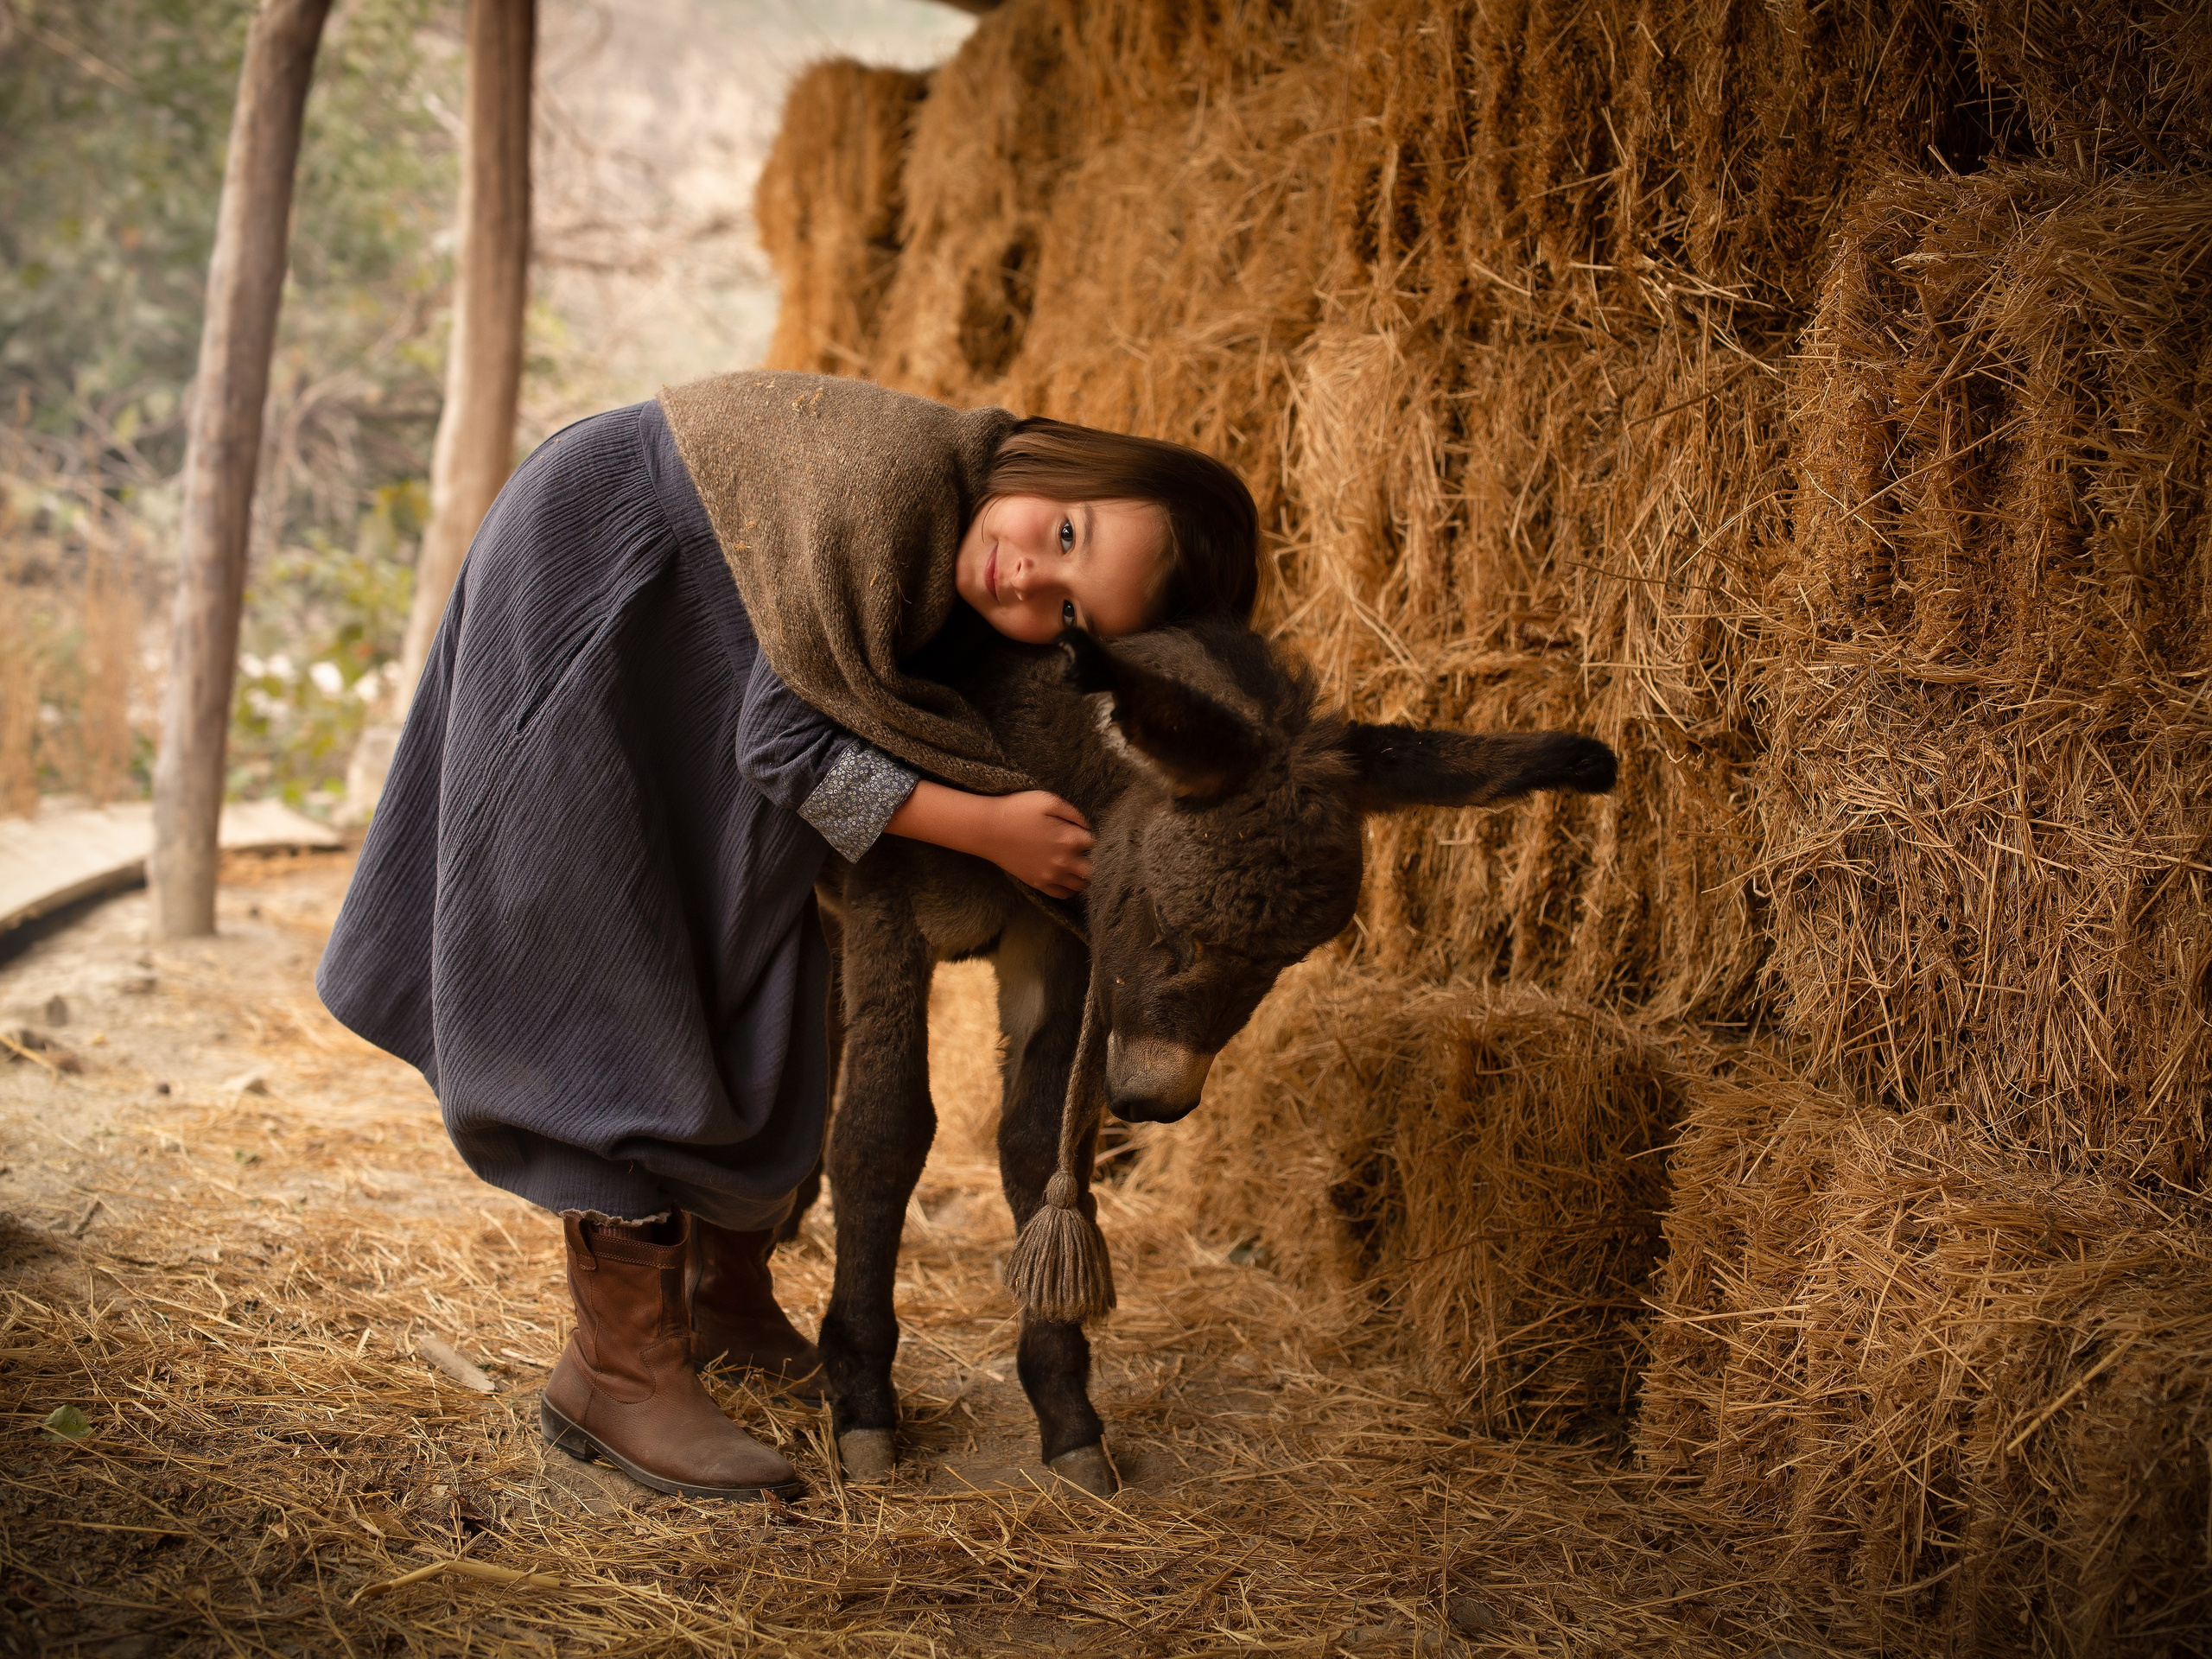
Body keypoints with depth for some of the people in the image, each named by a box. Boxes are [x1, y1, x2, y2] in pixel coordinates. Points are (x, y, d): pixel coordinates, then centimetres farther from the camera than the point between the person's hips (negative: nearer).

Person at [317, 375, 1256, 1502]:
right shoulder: (899, 487, -35)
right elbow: (786, 743, -30)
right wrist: (990, 829, -29)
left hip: (688, 639, 8)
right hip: (582, 592, -8)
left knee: (748, 974, 10)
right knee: (619, 983, -13)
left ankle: (725, 1297, 25)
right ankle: (615, 1373, -12)